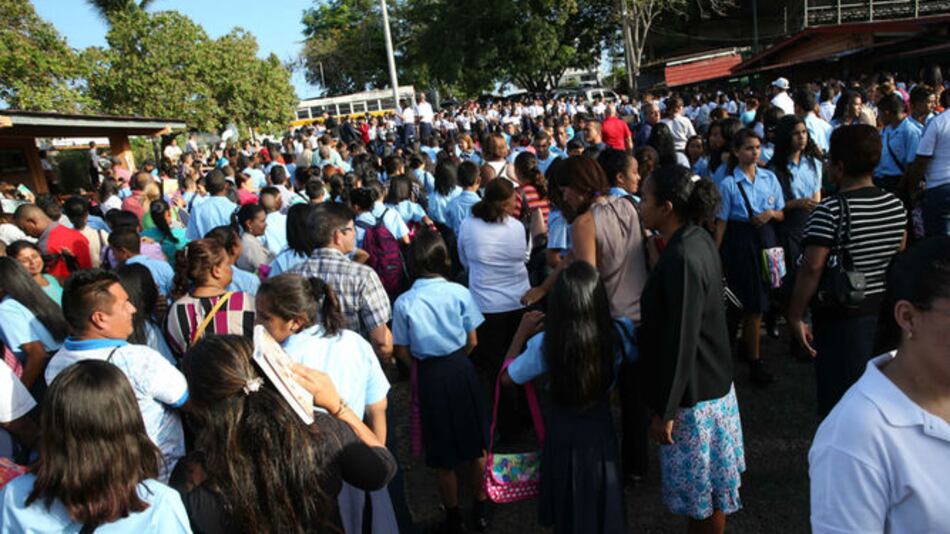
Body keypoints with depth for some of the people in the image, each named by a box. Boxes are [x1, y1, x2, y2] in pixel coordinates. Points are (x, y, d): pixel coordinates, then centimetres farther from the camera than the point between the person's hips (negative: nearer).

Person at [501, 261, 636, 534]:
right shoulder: (619, 333, -22)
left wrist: (521, 333, 1)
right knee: (601, 505, 26)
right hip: (600, 428, 1)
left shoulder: (543, 344, -26)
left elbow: (507, 377, -8)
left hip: (562, 432, -1)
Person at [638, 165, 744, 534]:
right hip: (713, 381, 9)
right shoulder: (697, 239, 2)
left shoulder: (681, 259, -27)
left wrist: (665, 411, -19)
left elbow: (681, 342, -25)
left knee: (701, 490, 9)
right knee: (709, 483, 24)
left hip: (692, 394, -9)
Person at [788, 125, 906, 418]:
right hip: (886, 310, 7)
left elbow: (812, 267, -23)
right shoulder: (895, 204, 2)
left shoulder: (831, 210, -20)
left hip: (842, 317, -7)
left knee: (840, 403, 6)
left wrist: (795, 316, -17)